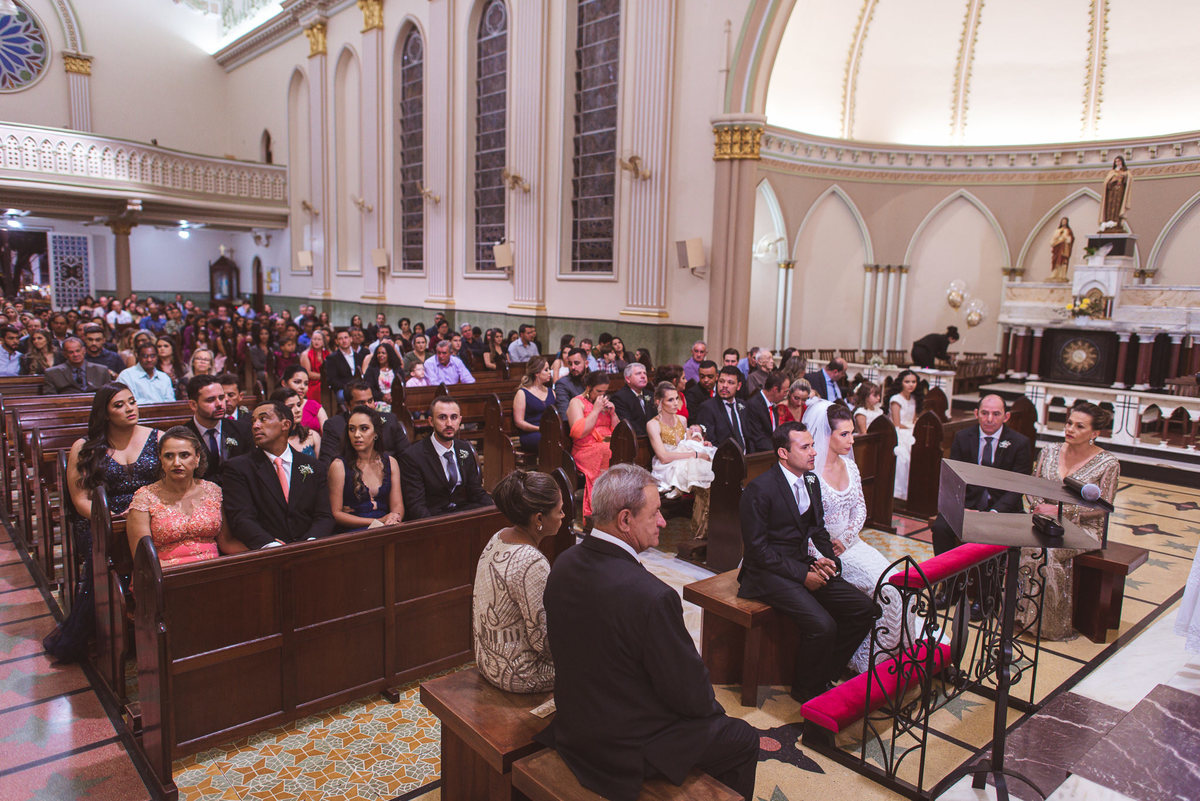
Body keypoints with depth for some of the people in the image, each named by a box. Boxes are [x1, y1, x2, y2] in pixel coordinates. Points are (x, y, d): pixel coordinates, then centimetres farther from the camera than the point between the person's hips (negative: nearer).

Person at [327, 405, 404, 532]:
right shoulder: (339, 466, 1)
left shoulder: (390, 462, 12)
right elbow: (336, 513, -2)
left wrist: (392, 520, -13)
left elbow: (398, 505, 10)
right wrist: (376, 522, -11)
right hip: (353, 532, -3)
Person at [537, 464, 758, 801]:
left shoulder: (564, 564, -9)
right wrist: (711, 706, 4)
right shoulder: (651, 596, -33)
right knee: (743, 740, 13)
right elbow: (690, 693, -21)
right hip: (628, 752, -7)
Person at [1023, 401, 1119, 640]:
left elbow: (1101, 506, -10)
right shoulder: (1050, 451, 7)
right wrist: (1039, 506, -9)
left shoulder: (1108, 463, -6)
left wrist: (1060, 510, -19)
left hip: (1084, 528, -4)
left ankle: (1052, 624, -14)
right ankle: (1024, 612, -14)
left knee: (1046, 550, -32)